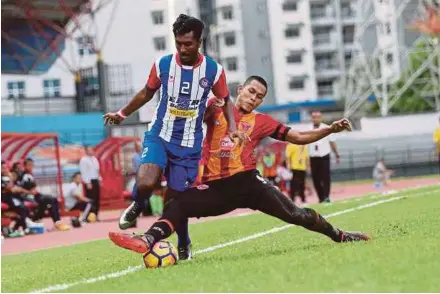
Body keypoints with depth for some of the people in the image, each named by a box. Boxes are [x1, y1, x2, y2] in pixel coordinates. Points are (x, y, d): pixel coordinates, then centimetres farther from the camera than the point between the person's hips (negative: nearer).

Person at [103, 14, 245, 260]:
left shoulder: (213, 70, -6)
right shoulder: (163, 64, -5)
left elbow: (226, 101, 8)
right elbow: (147, 93, 13)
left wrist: (233, 127, -8)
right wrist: (123, 114, 16)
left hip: (189, 145, 0)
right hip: (159, 136, 0)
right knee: (146, 184, -26)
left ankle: (184, 245, 30)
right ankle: (137, 207, 10)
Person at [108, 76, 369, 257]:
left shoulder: (261, 121, 10)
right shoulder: (217, 109, 12)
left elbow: (299, 137, 13)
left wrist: (330, 129, 3)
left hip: (247, 181, 0)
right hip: (216, 187, 1)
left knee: (294, 214, -7)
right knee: (177, 206, -21)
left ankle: (340, 236, 8)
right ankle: (147, 241, -39)